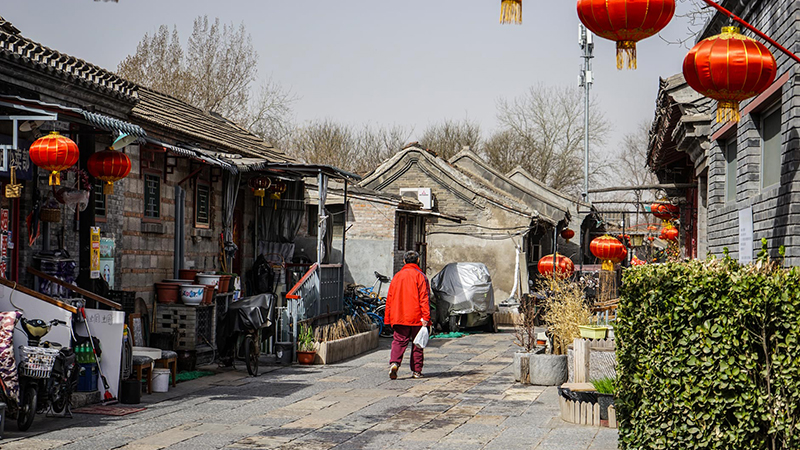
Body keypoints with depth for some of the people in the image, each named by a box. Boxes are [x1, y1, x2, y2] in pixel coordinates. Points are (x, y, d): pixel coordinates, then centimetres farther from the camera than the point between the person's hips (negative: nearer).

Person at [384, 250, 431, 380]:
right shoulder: (420, 276, -4)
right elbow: (424, 298, -11)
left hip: (399, 318, 3)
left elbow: (390, 298, 11)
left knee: (399, 341, 3)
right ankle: (416, 371, 11)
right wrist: (426, 317, -13)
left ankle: (394, 363, -21)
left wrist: (388, 317, 17)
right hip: (416, 318, -3)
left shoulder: (397, 276, 9)